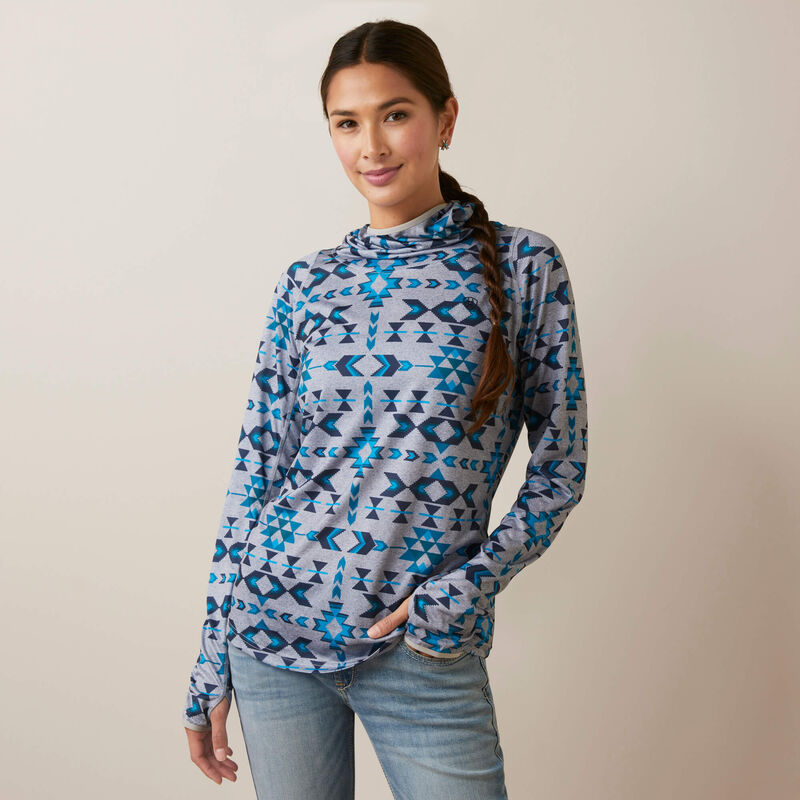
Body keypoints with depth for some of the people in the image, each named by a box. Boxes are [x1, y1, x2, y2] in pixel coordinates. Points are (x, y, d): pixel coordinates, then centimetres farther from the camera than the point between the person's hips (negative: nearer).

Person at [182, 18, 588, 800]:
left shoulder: (523, 265, -3)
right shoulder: (307, 283, 3)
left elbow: (560, 466, 1)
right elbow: (254, 471, 5)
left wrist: (473, 583, -12)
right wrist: (212, 660, 6)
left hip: (424, 645, -2)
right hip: (272, 621, 2)